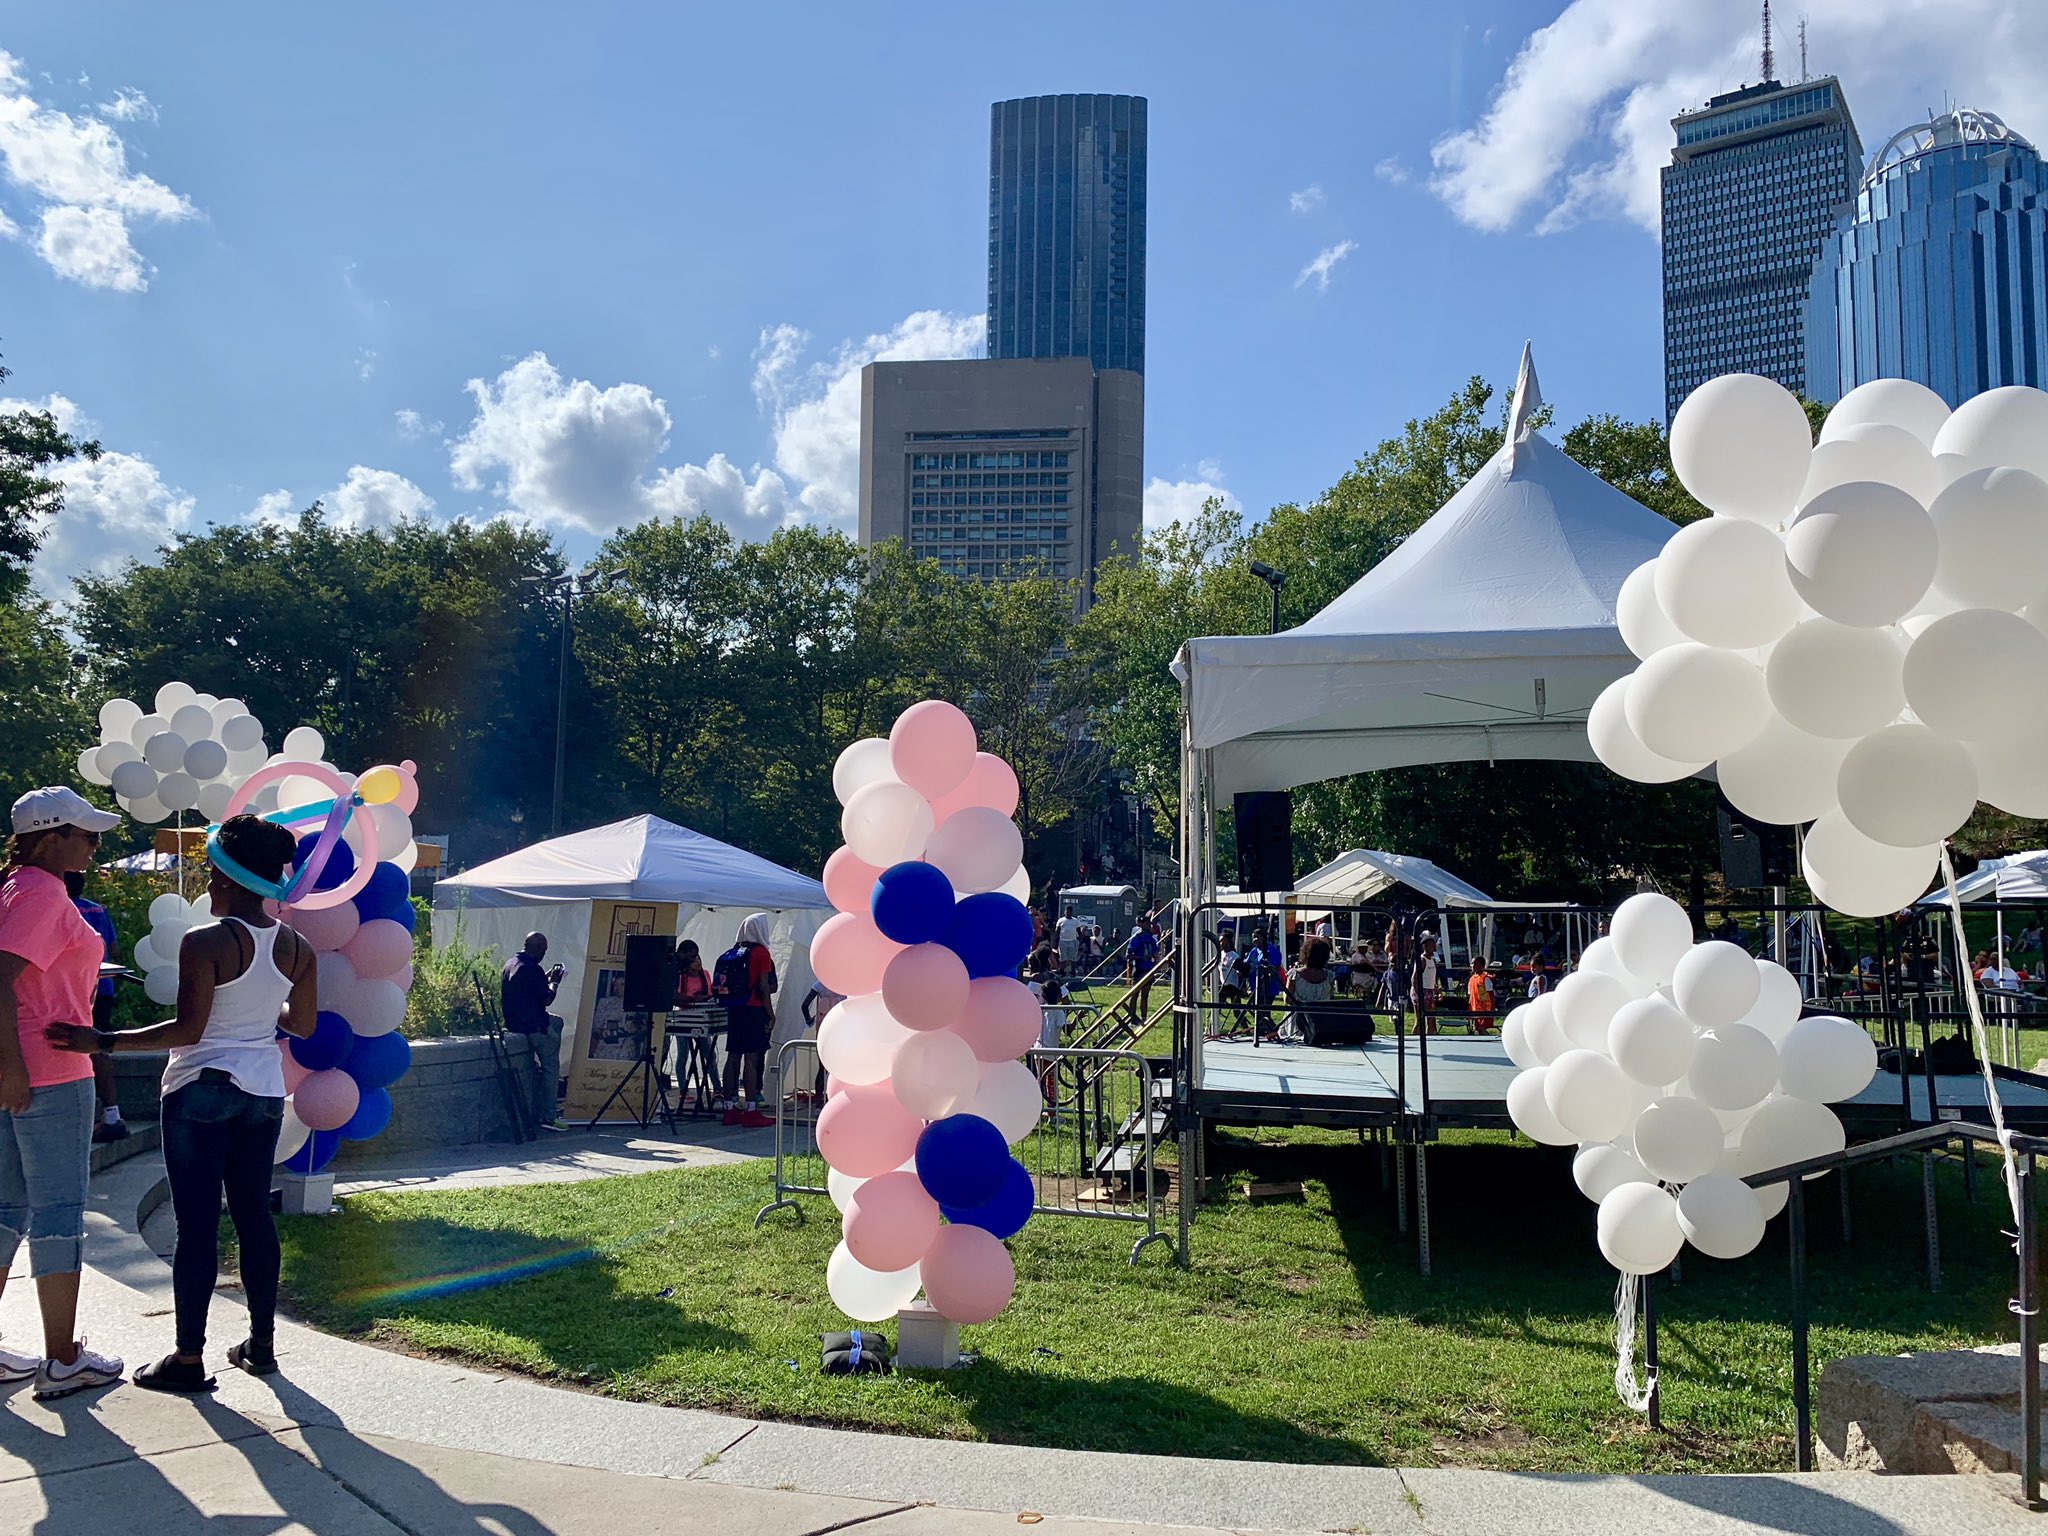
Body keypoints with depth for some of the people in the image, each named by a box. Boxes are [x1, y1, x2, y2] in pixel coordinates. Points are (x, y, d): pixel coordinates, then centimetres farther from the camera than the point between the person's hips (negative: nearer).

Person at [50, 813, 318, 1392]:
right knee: (253, 1213, 14)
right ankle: (262, 1341, 21)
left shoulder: (204, 943, -15)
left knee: (196, 1223, 0)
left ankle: (189, 1357, 6)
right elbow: (303, 1025, 10)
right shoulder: (298, 947, 2)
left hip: (201, 1089, -6)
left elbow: (188, 1028, -19)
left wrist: (104, 1041, -18)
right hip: (264, 1091, 6)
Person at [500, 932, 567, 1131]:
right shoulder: (531, 969, -21)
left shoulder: (511, 963, 9)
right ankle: (548, 1117, -1)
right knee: (551, 1067, 0)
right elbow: (546, 999, -17)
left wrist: (546, 977, 17)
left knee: (557, 1021, 30)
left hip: (514, 1020, 10)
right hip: (533, 1025, -10)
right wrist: (554, 982, -1)